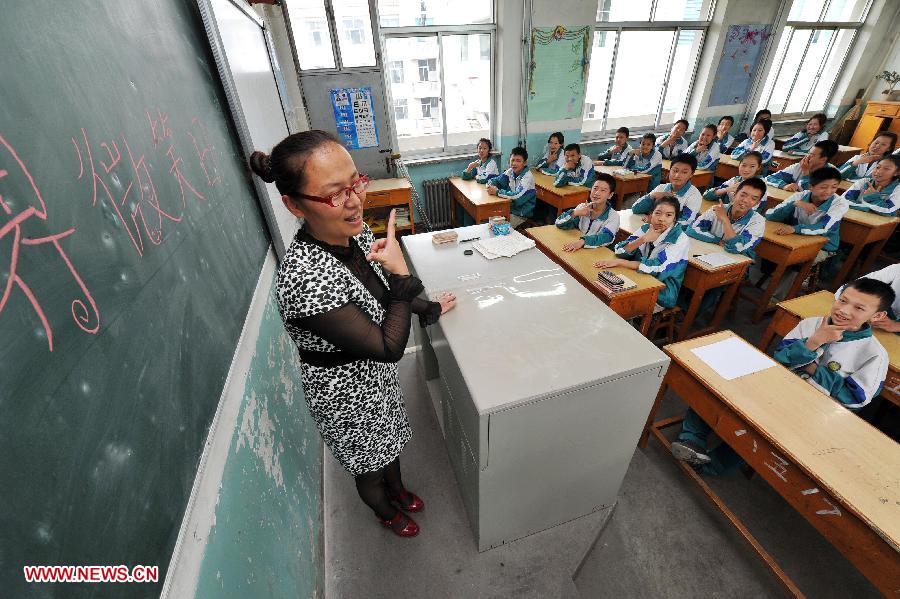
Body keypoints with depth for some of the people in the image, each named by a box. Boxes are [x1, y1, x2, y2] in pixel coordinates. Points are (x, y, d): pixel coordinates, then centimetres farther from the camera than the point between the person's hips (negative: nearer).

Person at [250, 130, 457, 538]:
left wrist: (428, 309, 15)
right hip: (346, 393, -6)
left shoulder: (356, 234, -12)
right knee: (369, 463, 25)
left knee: (389, 441, 33)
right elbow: (389, 347, -33)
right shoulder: (304, 276, -38)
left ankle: (398, 489, 66)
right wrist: (400, 273, -29)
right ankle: (386, 512, 60)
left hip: (375, 375, 7)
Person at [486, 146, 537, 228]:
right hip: (508, 208, 6)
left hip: (521, 214, -6)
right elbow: (495, 180, 9)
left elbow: (517, 196, -30)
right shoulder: (510, 171, 1)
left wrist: (497, 192, -25)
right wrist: (491, 186, -16)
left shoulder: (527, 177, -19)